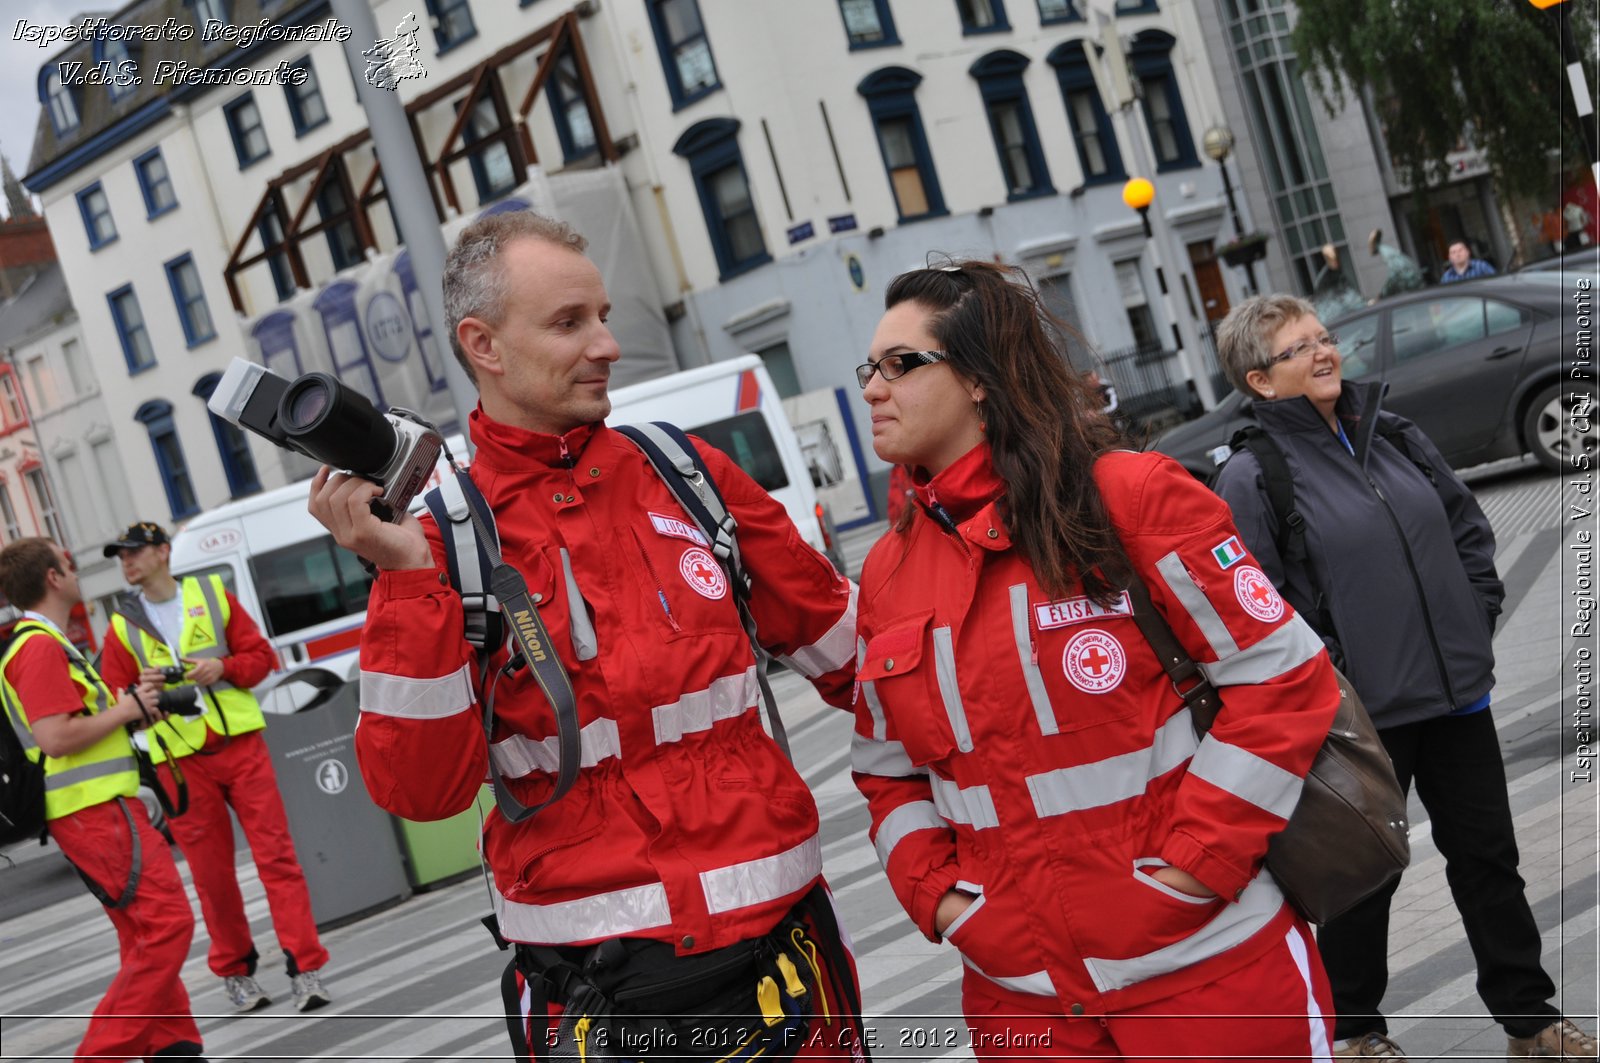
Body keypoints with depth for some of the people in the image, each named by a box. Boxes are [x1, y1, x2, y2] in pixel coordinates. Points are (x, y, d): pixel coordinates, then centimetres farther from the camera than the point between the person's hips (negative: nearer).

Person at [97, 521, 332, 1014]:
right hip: (180, 762, 1)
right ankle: (234, 970, 21)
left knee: (276, 854, -5)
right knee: (211, 872, 4)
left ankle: (305, 967, -3)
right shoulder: (122, 626, 7)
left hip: (240, 745, 0)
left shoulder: (212, 595, 7)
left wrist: (223, 667, -11)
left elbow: (260, 654, 8)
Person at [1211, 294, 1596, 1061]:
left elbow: (1469, 527, 15)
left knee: (1487, 855, 16)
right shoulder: (1251, 477, -13)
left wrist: (1476, 619, 7)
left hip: (1457, 692, 6)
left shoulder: (1392, 435, 6)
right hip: (1360, 714, -5)